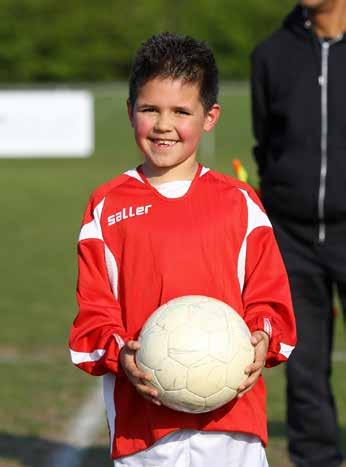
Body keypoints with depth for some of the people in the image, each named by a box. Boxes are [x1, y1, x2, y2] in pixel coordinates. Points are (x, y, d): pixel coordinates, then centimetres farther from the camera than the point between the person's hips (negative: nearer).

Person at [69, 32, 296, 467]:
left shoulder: (238, 202, 9)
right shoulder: (107, 206, 7)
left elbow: (269, 295, 9)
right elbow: (94, 308, 5)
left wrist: (263, 340, -12)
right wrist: (119, 353, -14)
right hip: (142, 412, 0)